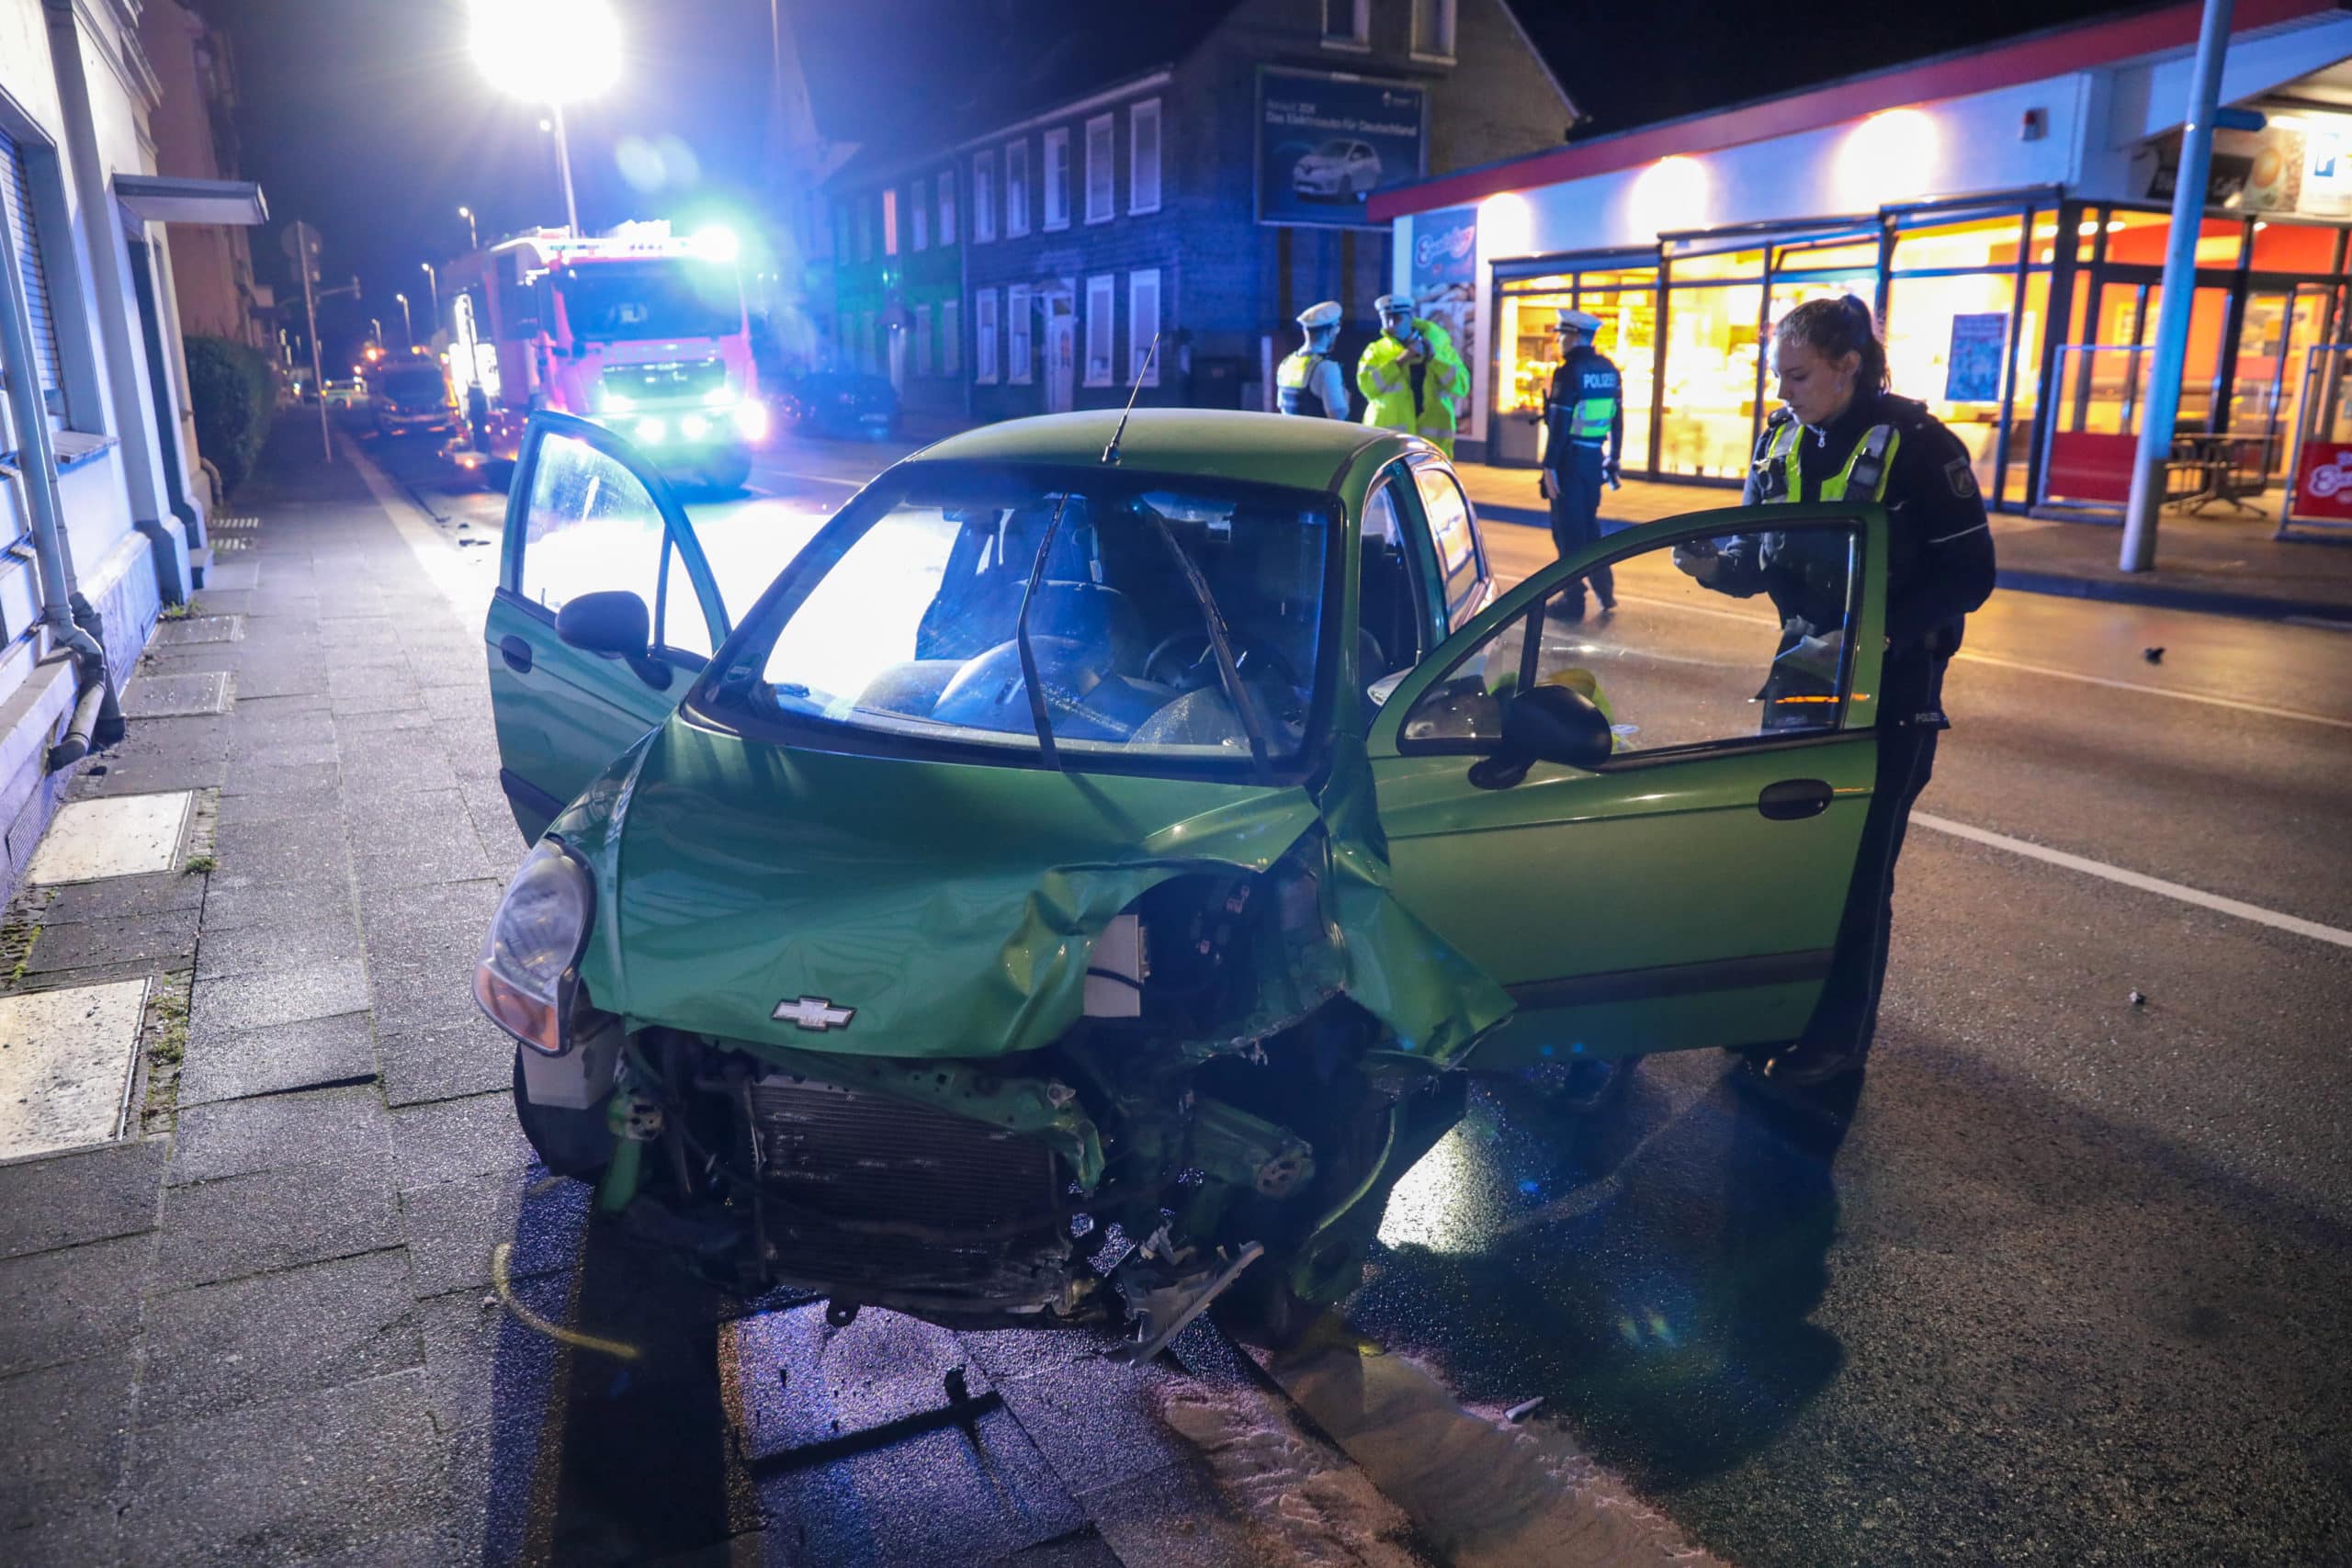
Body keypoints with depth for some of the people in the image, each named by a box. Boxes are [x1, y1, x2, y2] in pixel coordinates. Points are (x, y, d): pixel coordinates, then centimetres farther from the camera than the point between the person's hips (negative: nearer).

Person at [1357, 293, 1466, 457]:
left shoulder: (1438, 345, 11)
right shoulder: (1377, 350, 8)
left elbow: (1461, 386, 1)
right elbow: (1368, 387, -11)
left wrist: (1433, 357, -8)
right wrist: (1401, 359, -15)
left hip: (1432, 437, 1)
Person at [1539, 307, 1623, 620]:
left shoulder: (1568, 372, -15)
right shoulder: (1609, 371, 8)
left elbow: (1559, 424, -18)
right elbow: (1617, 419, 11)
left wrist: (1549, 466, -16)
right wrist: (1614, 458, 18)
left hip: (1570, 458, -7)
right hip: (1595, 457, 7)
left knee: (1568, 529, 1)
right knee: (1588, 524, 20)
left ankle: (1573, 601, 6)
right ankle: (1604, 588, 21)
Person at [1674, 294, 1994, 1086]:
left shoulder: (1915, 445, -15)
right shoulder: (1780, 437, 3)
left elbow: (1967, 575, -14)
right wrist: (1716, 565, -13)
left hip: (1890, 687, -6)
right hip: (1802, 668, 6)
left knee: (1857, 869, 0)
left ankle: (1839, 1035, 14)